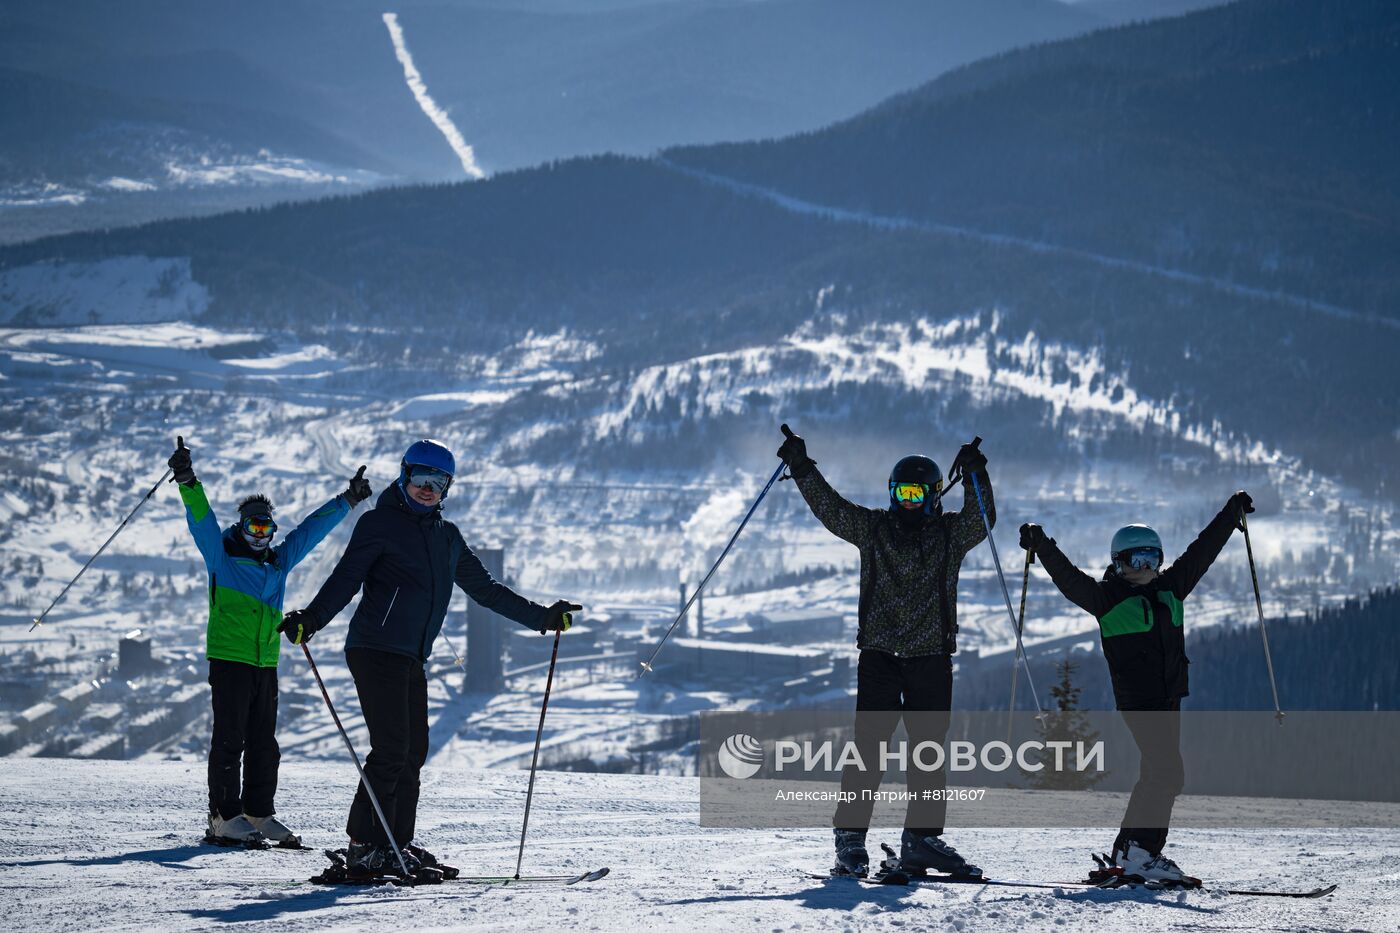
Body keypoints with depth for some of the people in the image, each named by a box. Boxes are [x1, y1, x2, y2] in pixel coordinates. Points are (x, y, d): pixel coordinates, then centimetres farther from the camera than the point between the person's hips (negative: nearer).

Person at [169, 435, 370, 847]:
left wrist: (347, 500, 25)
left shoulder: (280, 560, 16)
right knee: (229, 739, -6)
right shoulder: (222, 555, 1)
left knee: (263, 743, 8)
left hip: (266, 663, 6)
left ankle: (259, 813, 15)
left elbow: (312, 529, 23)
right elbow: (202, 519, -12)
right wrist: (188, 483, -26)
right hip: (228, 659, -6)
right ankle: (224, 816, -4)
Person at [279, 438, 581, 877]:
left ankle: (396, 844, 13)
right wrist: (310, 619, -26)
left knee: (413, 751, 6)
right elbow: (346, 578, -10)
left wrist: (541, 617, 24)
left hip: (412, 659, 7)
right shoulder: (380, 523, -1)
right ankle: (365, 846, -10)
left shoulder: (447, 537, 18)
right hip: (376, 649, -7)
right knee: (391, 750, -13)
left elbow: (485, 589, 25)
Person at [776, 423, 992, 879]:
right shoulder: (872, 527, 8)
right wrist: (802, 468, -5)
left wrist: (975, 478, -24)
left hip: (932, 659, 1)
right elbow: (829, 507, 5)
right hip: (879, 656, -1)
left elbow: (981, 519, -9)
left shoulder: (950, 534, 6)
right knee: (868, 747, -6)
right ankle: (850, 840, -5)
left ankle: (922, 839, 9)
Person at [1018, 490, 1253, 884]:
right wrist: (1040, 545, -25)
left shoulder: (1170, 588, 14)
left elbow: (1203, 550, 20)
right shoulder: (1107, 596, -3)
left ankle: (1127, 852, 16)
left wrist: (1233, 511, 25)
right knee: (1167, 771, -16)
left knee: (1158, 773, 10)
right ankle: (1138, 850, -15)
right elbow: (1068, 578, -13)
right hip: (1136, 698, -8)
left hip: (1169, 697, 8)